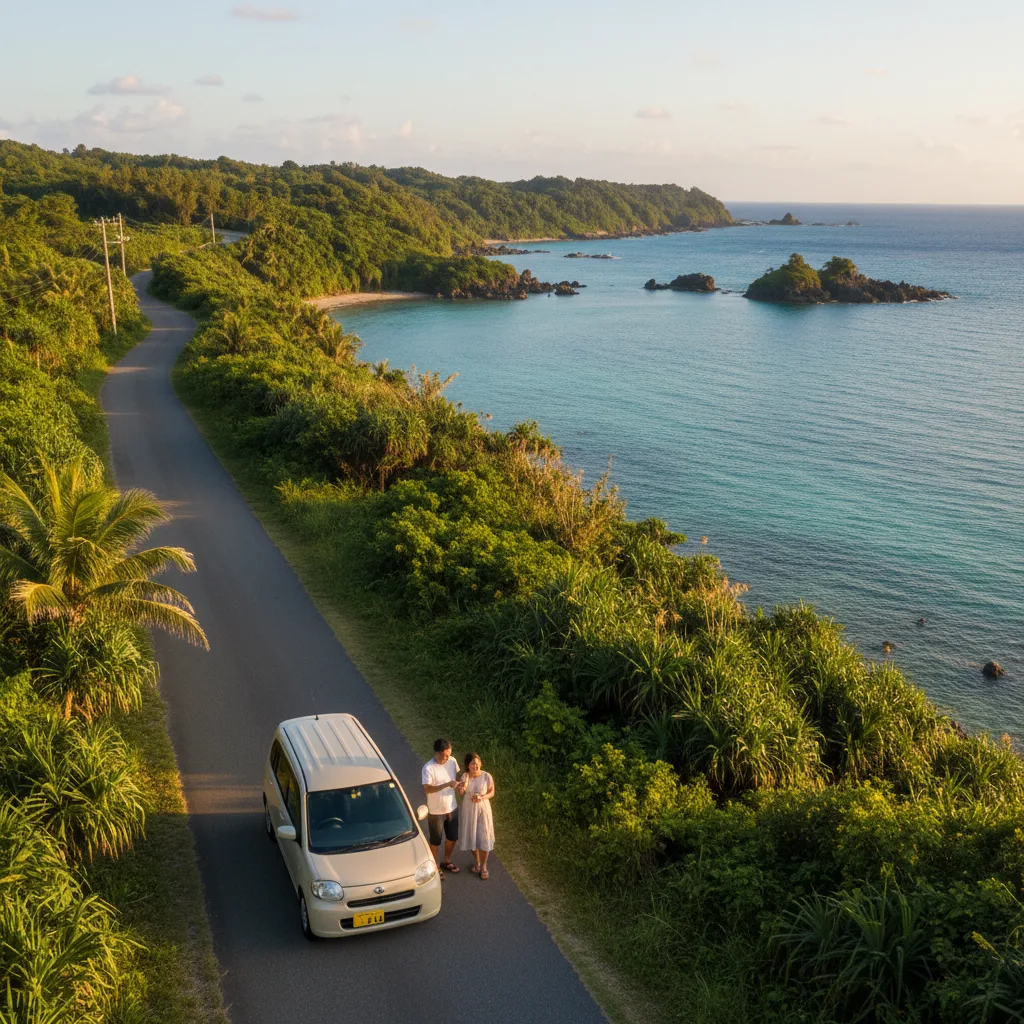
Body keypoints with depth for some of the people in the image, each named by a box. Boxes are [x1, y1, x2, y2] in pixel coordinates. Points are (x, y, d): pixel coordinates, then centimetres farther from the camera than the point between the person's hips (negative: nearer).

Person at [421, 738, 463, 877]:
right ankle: (436, 866, 34)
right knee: (436, 840, 13)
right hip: (436, 811, -5)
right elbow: (427, 789, -29)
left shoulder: (452, 761, -9)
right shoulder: (428, 768, -26)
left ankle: (447, 862, 44)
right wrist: (447, 784, -37)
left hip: (452, 807, 5)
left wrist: (458, 785, -13)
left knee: (452, 837, 20)